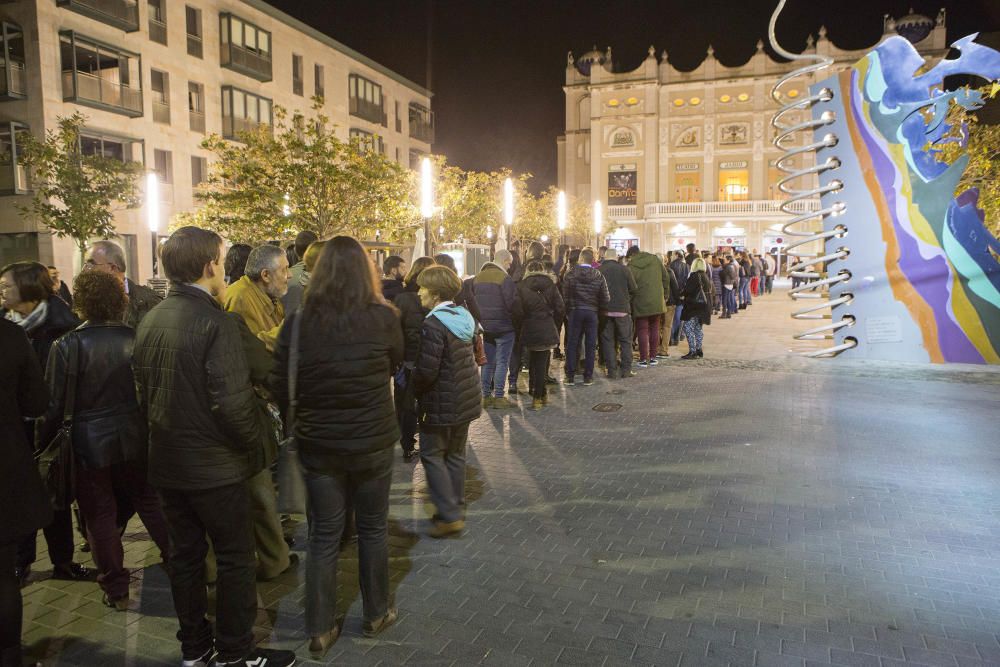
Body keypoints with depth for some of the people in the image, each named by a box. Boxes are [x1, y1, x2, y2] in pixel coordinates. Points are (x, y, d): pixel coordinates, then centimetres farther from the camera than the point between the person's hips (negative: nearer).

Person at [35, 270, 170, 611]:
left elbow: (53, 404, -10)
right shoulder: (135, 338, -6)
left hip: (90, 442, -2)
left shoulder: (66, 346, -14)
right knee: (149, 502, 19)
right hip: (135, 439, 3)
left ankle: (116, 590, 23)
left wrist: (41, 440, 4)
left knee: (100, 516, 12)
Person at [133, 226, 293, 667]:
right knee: (236, 560, 8)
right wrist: (256, 436, -9)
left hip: (166, 463, 8)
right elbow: (233, 403, -26)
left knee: (185, 555, 18)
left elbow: (143, 394, 11)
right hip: (215, 465, -7)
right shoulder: (215, 321, -21)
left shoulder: (149, 322, 3)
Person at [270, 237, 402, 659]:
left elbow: (280, 391, -4)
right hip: (372, 443, -1)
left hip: (318, 446, 1)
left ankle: (319, 631, 26)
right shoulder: (384, 318, -14)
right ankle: (376, 614, 35)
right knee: (373, 528, 18)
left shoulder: (298, 323, -12)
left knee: (323, 536, 14)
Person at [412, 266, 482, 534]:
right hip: (466, 399, 8)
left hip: (442, 404, -8)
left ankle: (449, 515, 3)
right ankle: (456, 508, 26)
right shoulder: (463, 316, 6)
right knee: (456, 454, 17)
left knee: (432, 455, 4)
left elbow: (427, 370, -23)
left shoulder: (434, 324, -21)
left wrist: (415, 388, -4)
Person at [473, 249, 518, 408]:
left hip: (485, 326, 7)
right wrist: (515, 320, 0)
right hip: (503, 326, -7)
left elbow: (472, 301, 11)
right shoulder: (504, 278, -15)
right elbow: (512, 303, -17)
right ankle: (498, 397, 2)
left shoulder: (478, 277, 8)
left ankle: (486, 396, 17)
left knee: (488, 362, 14)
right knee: (502, 362, 0)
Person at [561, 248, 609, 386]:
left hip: (575, 311, -1)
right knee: (590, 345, 7)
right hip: (592, 312, 1)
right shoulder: (598, 276, -2)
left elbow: (565, 295, -6)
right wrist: (601, 309, 14)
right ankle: (588, 377, 10)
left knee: (572, 343, 6)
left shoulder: (571, 274, -6)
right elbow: (605, 297, -2)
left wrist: (567, 309, 6)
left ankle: (570, 376, 6)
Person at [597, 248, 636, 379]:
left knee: (607, 341, 7)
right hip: (623, 309, 0)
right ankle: (626, 369, 9)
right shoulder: (624, 269, -4)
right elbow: (633, 289, -1)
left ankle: (612, 370, 6)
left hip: (605, 311, 1)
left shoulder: (598, 271, -4)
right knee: (625, 340, 10)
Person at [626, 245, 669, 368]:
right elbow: (666, 278, 7)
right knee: (654, 329, 14)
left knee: (642, 331, 3)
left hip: (641, 304, -4)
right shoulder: (655, 259, 3)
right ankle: (653, 357, 18)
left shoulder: (631, 266, -9)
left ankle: (644, 359, 3)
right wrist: (666, 295, 16)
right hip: (657, 302, 4)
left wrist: (629, 304, 3)